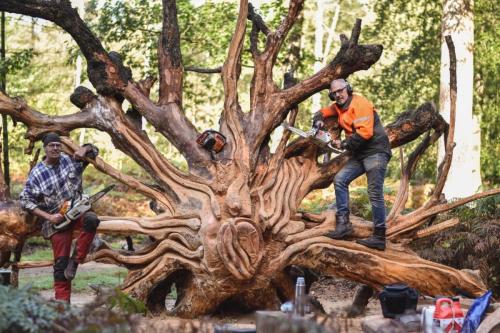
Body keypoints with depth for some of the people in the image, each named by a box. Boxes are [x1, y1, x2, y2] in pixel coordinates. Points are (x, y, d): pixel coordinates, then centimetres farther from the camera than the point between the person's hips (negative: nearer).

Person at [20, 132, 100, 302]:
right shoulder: (36, 174, -5)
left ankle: (75, 260, -19)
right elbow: (26, 201, -6)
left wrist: (84, 149, -10)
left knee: (91, 219, -33)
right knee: (61, 262, -5)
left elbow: (94, 150, 15)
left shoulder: (70, 160, 3)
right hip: (57, 220, -2)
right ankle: (63, 301, 0)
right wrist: (49, 217, -14)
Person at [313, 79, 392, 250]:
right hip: (360, 154, 9)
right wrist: (318, 121, 5)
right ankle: (343, 223, -5)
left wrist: (344, 144, -14)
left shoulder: (359, 104, -14)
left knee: (375, 193, -10)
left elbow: (365, 132, -23)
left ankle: (379, 237, -8)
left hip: (376, 152, -9)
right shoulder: (339, 106, 12)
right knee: (340, 179, -2)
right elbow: (323, 112, 30)